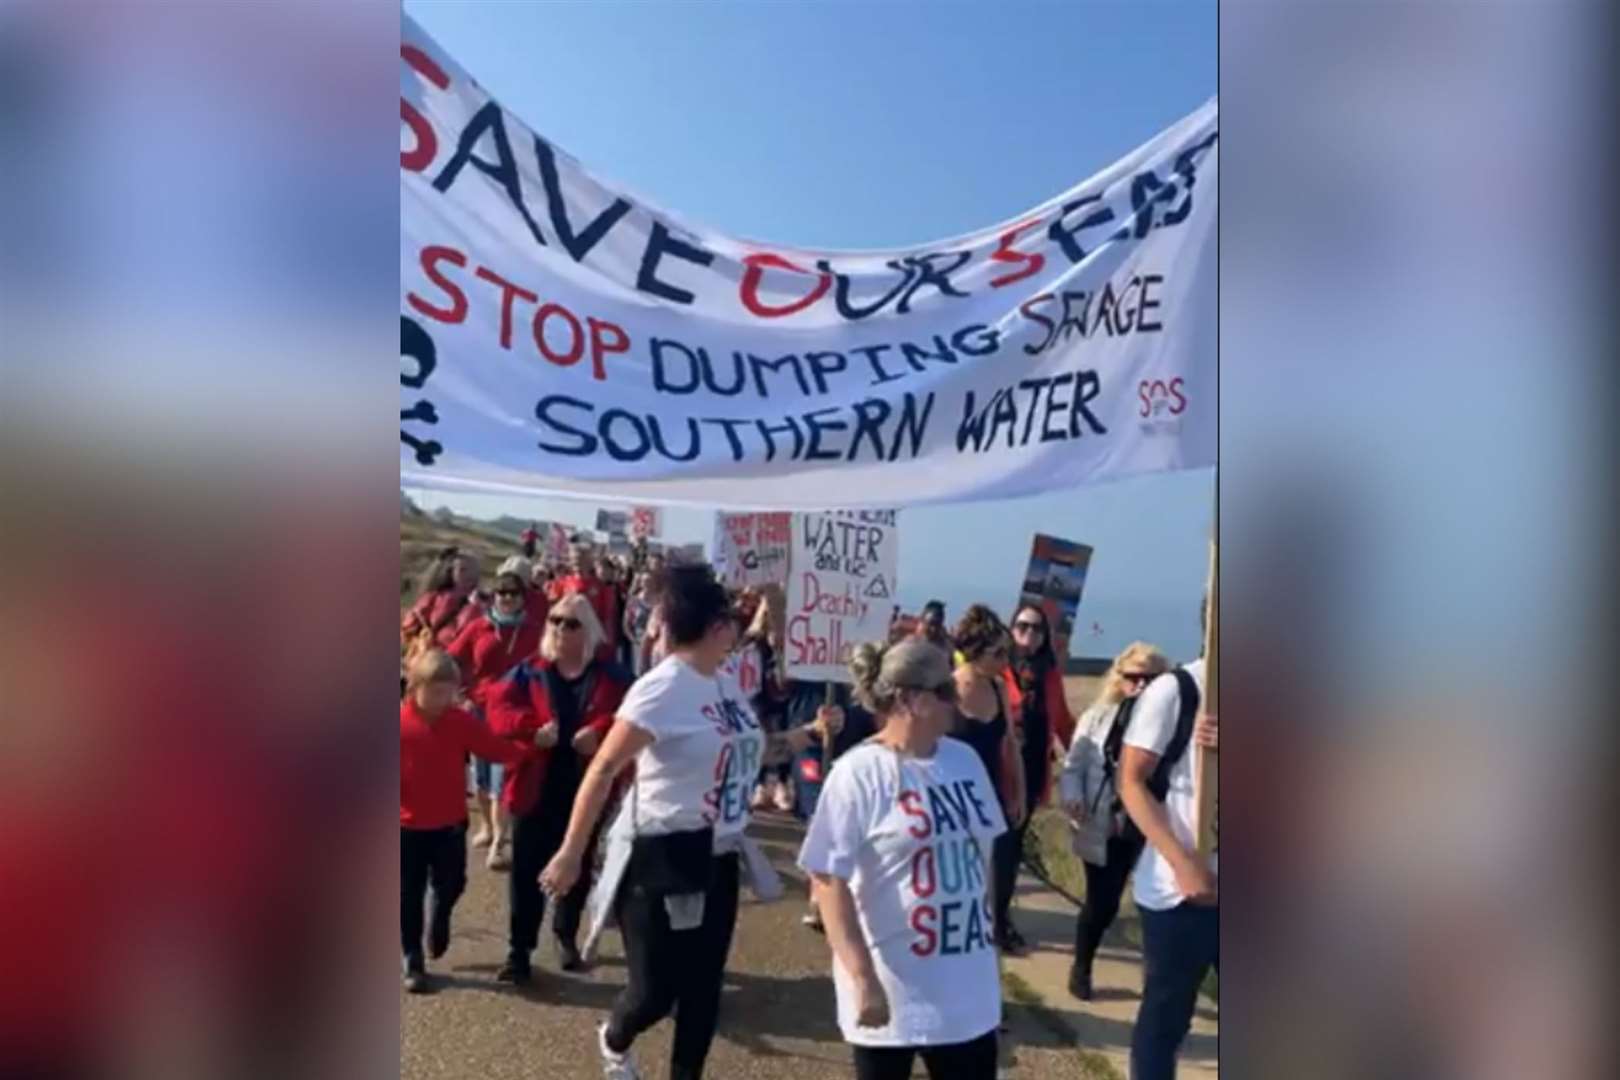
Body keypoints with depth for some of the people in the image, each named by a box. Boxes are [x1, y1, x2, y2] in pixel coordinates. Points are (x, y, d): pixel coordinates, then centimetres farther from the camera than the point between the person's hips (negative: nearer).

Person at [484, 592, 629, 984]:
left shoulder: (610, 676, 1)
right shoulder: (528, 672, 1)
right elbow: (499, 708, -10)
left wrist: (600, 731, -29)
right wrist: (533, 727, -28)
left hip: (588, 790, 1)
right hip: (536, 789, -1)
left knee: (578, 869, 16)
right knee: (527, 871, 3)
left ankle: (566, 936, 37)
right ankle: (519, 951, 16)